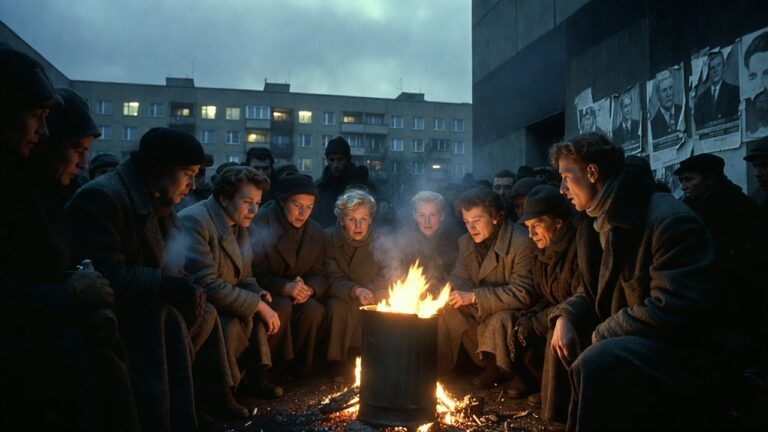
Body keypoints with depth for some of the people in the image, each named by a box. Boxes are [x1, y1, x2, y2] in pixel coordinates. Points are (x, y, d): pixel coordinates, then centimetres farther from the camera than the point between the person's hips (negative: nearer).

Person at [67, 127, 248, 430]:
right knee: (167, 320, -30)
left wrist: (185, 289, -4)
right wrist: (171, 286, -29)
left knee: (204, 313, 7)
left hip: (139, 306, 10)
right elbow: (106, 276, -30)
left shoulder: (158, 201, 7)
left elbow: (161, 266, 15)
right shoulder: (101, 198, -22)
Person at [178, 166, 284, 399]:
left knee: (263, 309, -11)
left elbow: (245, 277, 15)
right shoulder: (194, 220, -22)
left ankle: (255, 377, 2)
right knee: (229, 323, -31)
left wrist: (258, 295, -9)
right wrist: (258, 305, -23)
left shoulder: (239, 225, 7)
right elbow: (207, 284, -29)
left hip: (219, 302, 9)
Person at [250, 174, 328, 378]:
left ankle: (300, 368, -9)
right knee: (283, 306, -34)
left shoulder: (315, 232, 6)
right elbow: (254, 273, -14)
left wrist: (309, 289, -19)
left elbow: (319, 275, 6)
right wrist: (285, 287, -30)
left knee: (314, 309, -27)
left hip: (300, 295, 4)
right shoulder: (259, 225, -10)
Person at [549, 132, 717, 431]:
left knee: (596, 363, -31)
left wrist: (602, 334, -17)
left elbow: (677, 310, -26)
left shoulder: (670, 220, -19)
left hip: (683, 351, -9)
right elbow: (598, 293, 19)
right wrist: (565, 317, -2)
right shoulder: (610, 223, 12)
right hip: (631, 343, 10)